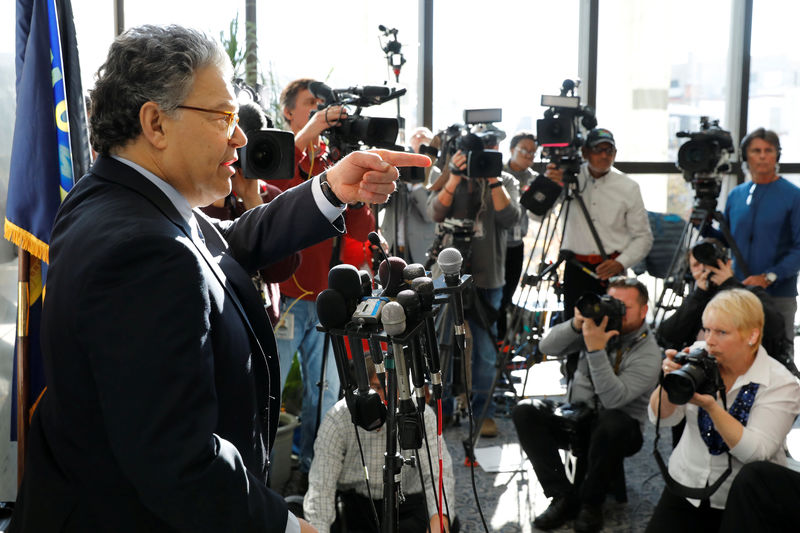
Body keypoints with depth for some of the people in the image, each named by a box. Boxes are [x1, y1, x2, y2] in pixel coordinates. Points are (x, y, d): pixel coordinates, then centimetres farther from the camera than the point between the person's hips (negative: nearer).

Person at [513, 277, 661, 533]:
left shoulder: (648, 354, -16)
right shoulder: (596, 324, -2)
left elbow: (614, 399, -30)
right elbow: (547, 346, -9)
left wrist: (596, 350, -35)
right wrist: (576, 325, -25)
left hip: (615, 433, -4)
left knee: (613, 423, -39)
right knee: (524, 411, -20)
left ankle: (590, 503, -16)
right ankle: (564, 497, -17)